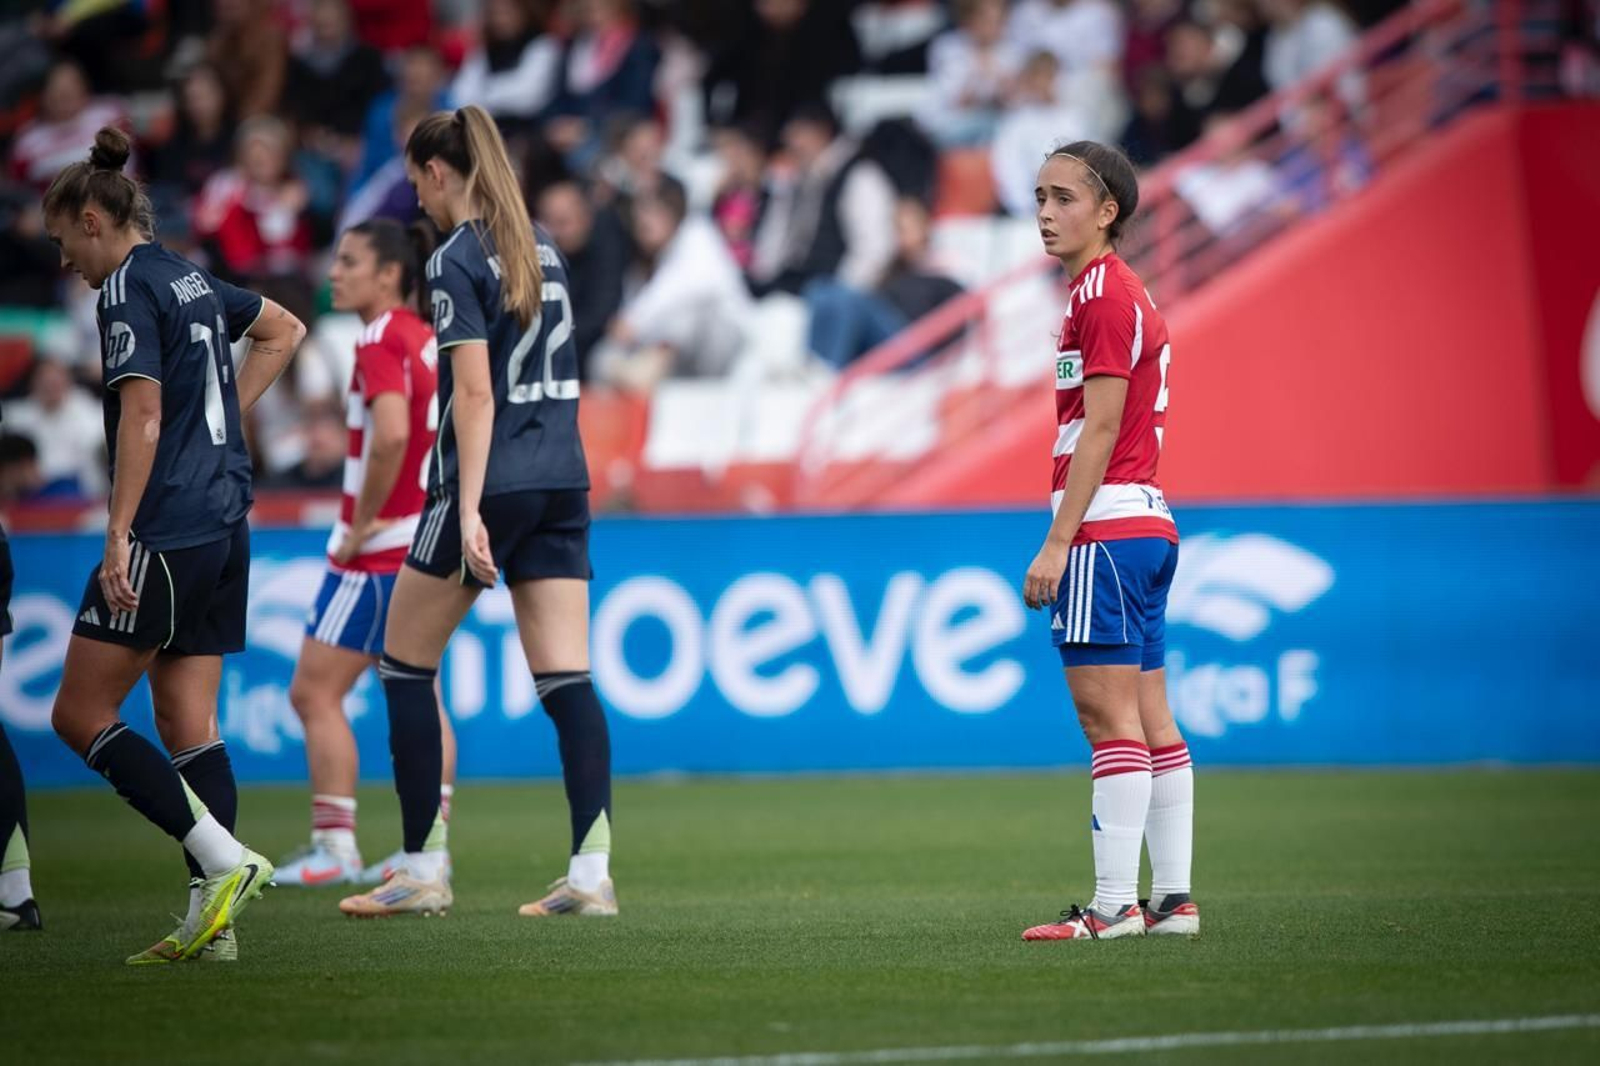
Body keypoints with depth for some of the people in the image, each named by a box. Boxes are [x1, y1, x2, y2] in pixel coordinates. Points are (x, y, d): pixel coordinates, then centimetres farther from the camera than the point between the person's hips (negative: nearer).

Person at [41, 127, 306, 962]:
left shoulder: (129, 289, -10)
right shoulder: (192, 280, 16)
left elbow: (142, 417, -19)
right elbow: (285, 330, 33)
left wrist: (119, 537, -20)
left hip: (167, 535, -9)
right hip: (225, 529, 9)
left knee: (80, 715, -3)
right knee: (187, 723, 8)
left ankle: (223, 859, -13)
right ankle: (211, 917, 3)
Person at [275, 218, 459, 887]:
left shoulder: (382, 342, -15)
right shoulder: (429, 340, 12)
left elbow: (391, 435, -30)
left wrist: (364, 521, -21)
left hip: (379, 549, -9)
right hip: (428, 542, 9)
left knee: (315, 691, -4)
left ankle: (333, 849, -6)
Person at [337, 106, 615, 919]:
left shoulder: (457, 260, -10)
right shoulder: (542, 251, 14)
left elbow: (475, 393, -17)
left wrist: (469, 511, -20)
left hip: (491, 484, -7)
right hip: (563, 479, 7)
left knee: (405, 664, 7)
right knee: (566, 679, 1)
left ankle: (424, 871, 6)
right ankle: (591, 874, -7)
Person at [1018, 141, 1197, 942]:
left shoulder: (1104, 293, -10)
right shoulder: (1123, 292, 20)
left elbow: (1100, 429, -16)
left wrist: (1057, 543, -18)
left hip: (1106, 527, -10)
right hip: (1145, 522, 10)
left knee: (1107, 710, -11)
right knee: (1148, 718, 8)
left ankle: (1114, 903, -14)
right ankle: (1171, 897, 8)